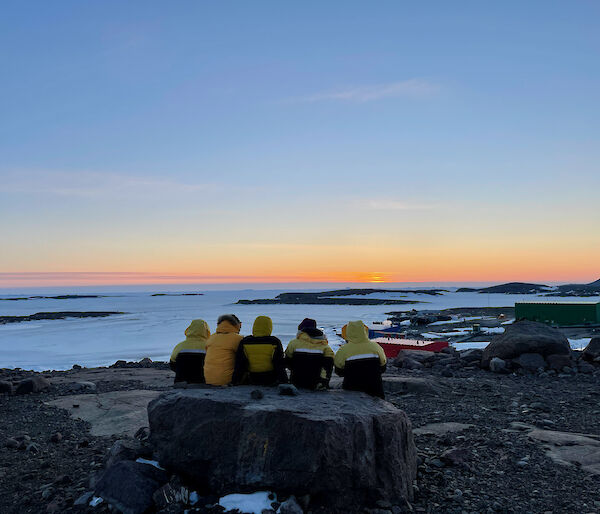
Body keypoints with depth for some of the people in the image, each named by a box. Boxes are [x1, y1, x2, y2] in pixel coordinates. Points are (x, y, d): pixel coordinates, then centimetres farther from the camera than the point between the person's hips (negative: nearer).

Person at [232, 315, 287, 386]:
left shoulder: (245, 342, -4)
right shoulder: (275, 342, -8)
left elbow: (239, 365, -2)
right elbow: (280, 365, -5)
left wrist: (235, 382, 6)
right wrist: (283, 381, 4)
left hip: (253, 380, 2)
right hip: (271, 380, -2)